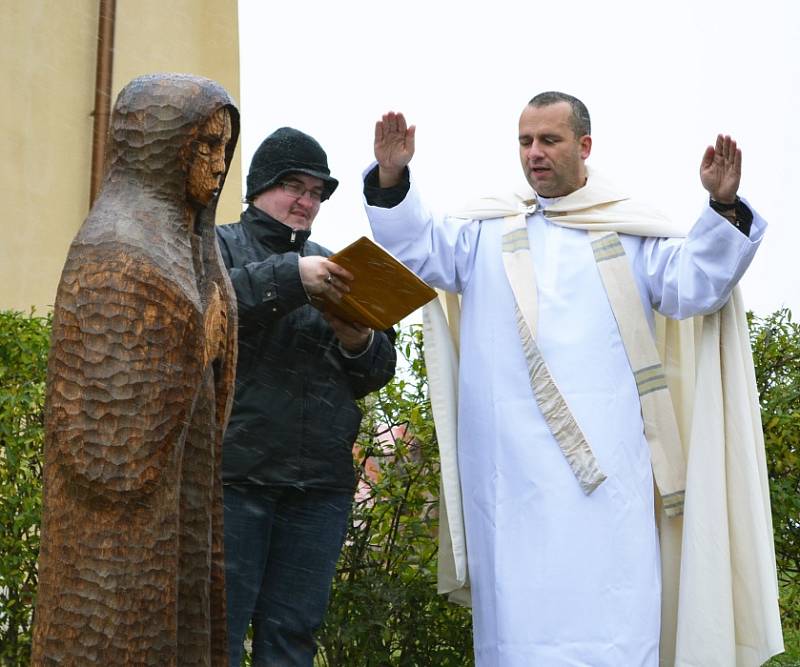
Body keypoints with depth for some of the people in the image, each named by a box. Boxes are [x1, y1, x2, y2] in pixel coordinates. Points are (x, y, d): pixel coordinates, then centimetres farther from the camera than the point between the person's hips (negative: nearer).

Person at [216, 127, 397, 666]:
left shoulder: (333, 266, 20)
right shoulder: (218, 246, 6)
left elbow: (378, 373, 18)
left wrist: (360, 344, -5)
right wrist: (290, 277, -23)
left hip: (320, 484, 5)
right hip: (233, 478, -4)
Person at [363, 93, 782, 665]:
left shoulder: (631, 231, 13)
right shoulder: (487, 229, 18)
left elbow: (694, 284, 3)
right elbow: (417, 247, 9)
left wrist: (723, 207, -12)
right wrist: (392, 179, -7)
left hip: (603, 451, -2)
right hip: (511, 460, 2)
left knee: (604, 608, -8)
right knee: (518, 600, 1)